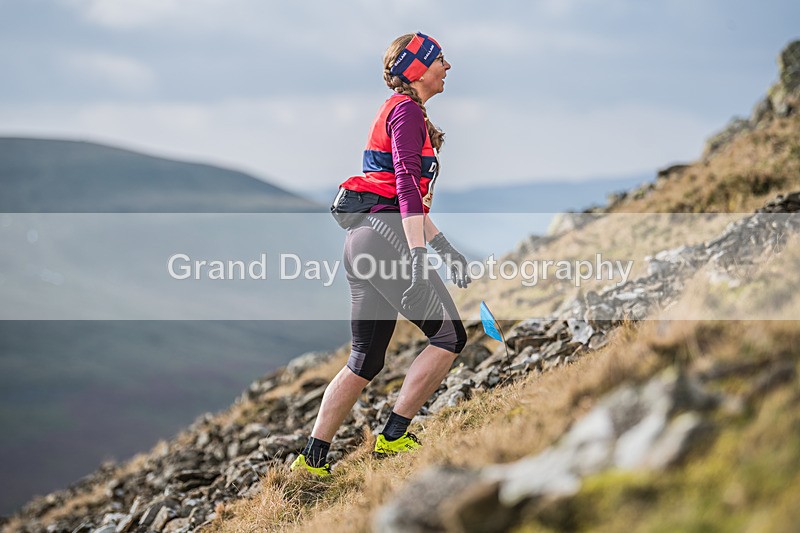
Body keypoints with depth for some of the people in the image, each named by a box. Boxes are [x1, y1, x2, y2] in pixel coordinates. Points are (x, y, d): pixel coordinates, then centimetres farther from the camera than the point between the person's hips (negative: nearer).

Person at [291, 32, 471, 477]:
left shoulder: (401, 111, 25)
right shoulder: (407, 110, -7)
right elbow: (407, 183, -20)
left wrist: (444, 246, 28)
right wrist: (418, 255, -28)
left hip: (363, 238, 10)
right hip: (385, 236, -10)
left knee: (366, 361, 11)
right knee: (450, 335, -5)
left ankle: (313, 459, 10)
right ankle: (393, 436, -6)